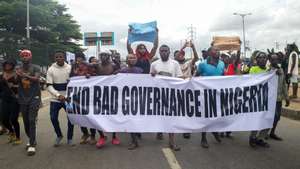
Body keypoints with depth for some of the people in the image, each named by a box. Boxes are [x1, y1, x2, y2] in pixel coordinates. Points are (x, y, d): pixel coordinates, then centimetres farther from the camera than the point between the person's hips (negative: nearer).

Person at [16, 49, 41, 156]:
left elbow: (37, 79, -21)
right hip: (23, 99, 4)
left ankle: (32, 145, -7)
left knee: (32, 121, -10)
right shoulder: (18, 69, 6)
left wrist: (25, 75, -36)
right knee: (26, 121, 10)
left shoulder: (35, 68, -4)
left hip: (34, 98, -4)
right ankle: (32, 140, 26)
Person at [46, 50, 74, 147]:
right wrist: (58, 95, -21)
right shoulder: (51, 69, -3)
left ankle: (70, 138, 21)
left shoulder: (70, 68, -2)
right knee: (53, 118, 1)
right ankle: (59, 136, 27)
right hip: (55, 99, 0)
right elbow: (49, 86, -7)